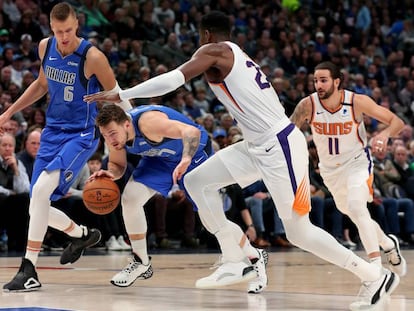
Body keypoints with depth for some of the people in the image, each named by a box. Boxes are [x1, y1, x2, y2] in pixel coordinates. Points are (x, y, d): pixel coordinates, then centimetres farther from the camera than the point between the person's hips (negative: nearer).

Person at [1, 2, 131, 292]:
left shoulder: (92, 57, -18)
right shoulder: (45, 47, 0)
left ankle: (29, 270, -21)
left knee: (41, 190, -26)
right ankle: (82, 234, 35)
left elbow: (116, 95, -6)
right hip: (53, 131, 7)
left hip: (81, 135, -7)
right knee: (38, 206, 5)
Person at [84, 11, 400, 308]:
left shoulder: (214, 51, -5)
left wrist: (121, 95, -13)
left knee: (298, 231, -4)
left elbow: (172, 79, -17)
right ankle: (235, 261, 6)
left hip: (279, 146, -9)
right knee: (197, 181, 7)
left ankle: (376, 277, 4)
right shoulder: (238, 57, 20)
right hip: (260, 146, 9)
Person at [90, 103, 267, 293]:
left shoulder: (148, 121, -39)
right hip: (159, 158, 6)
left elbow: (191, 131, -47)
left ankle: (256, 257, 16)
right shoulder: (113, 133, -17)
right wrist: (110, 174, -25)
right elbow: (117, 165, -2)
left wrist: (185, 160, -63)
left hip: (193, 152, -6)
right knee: (130, 197, -14)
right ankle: (141, 262, 1)